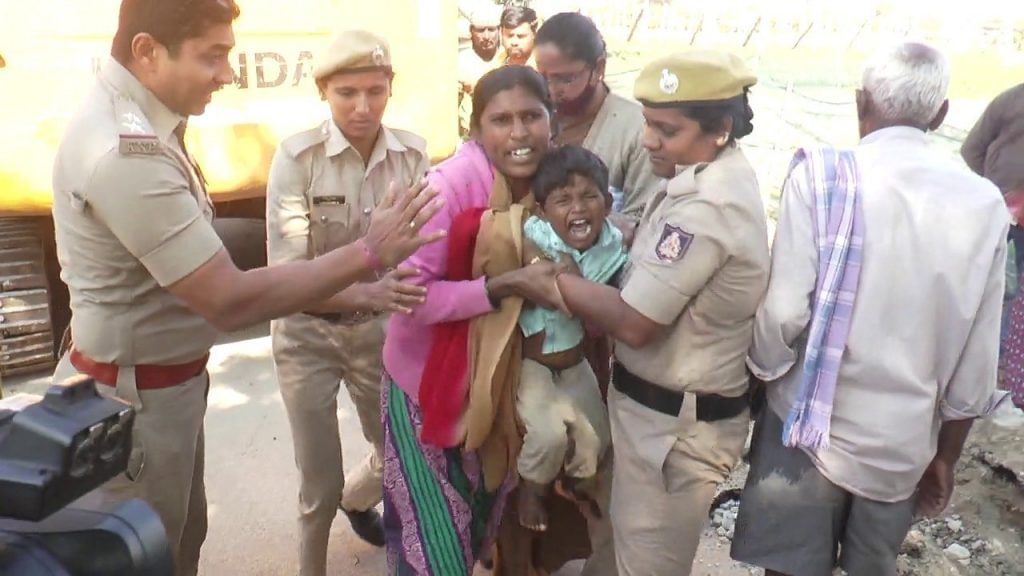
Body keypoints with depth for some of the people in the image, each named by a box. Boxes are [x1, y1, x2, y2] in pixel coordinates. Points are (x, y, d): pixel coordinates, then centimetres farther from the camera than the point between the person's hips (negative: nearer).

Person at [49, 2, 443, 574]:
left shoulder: (137, 120, 3)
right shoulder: (128, 149, -30)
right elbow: (230, 301, -30)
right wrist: (369, 253, -27)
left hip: (169, 381, 9)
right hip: (136, 398, -9)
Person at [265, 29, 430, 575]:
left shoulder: (413, 154, -10)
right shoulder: (297, 157, -19)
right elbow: (286, 274, -23)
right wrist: (365, 291, -39)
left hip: (380, 329, 3)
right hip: (308, 334, -3)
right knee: (320, 487, 7)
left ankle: (356, 500, 56)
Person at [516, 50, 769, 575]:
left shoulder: (704, 208, -28)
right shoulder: (720, 175, 5)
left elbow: (635, 323, -25)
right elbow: (654, 264, 11)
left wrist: (556, 285, -14)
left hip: (674, 422, -10)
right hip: (673, 405, 10)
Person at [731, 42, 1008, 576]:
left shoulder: (820, 176, -13)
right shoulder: (983, 204, -3)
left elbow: (784, 311, -18)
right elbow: (975, 362, 0)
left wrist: (763, 375, 3)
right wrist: (945, 455, 13)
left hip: (811, 420, -3)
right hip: (905, 438, 3)